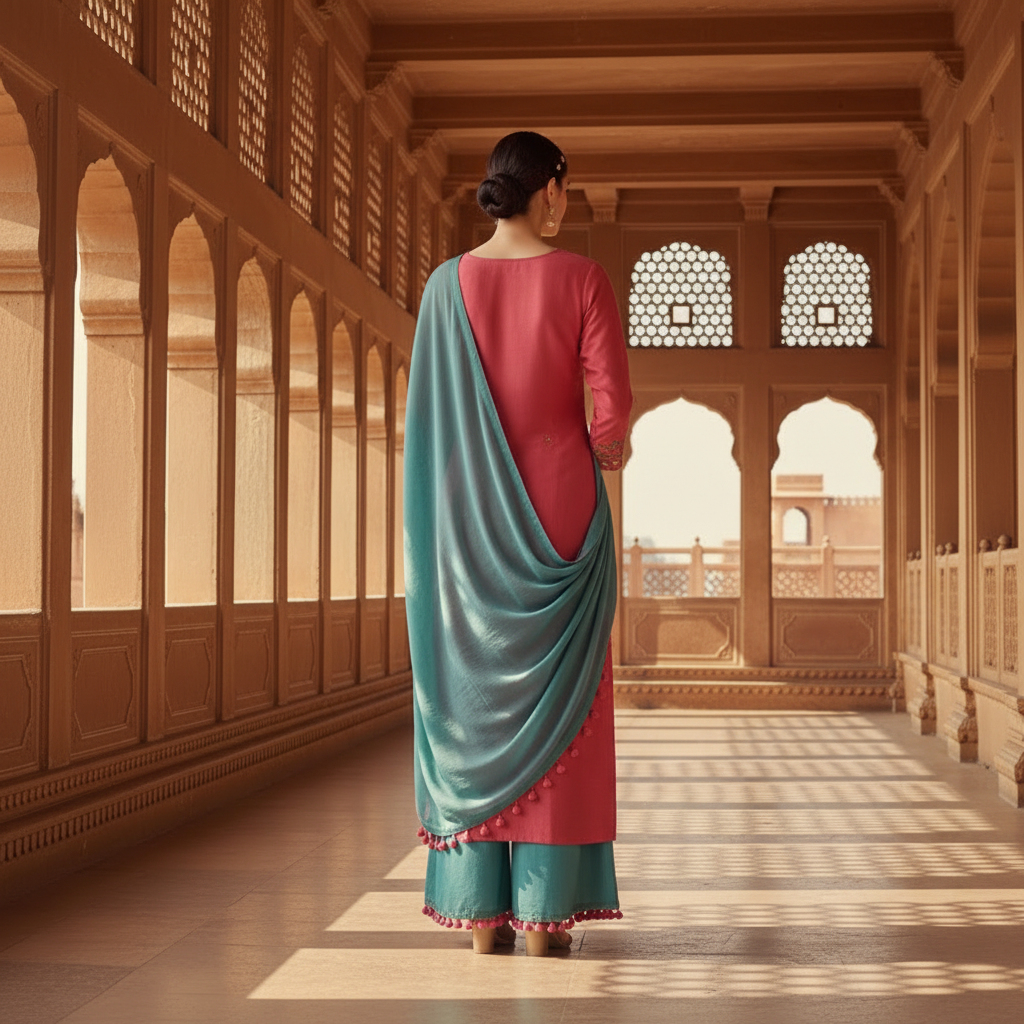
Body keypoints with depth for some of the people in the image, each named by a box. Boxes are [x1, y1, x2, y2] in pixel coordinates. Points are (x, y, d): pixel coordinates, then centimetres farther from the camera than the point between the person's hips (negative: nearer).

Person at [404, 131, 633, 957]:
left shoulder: (448, 284, 2)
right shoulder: (581, 279, -5)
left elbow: (428, 409, 2)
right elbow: (614, 402, -9)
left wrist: (447, 511, 13)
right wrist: (604, 449, 12)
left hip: (471, 515, 2)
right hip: (559, 506, -2)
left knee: (474, 699, 7)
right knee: (554, 698, 4)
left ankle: (480, 909, 9)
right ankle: (544, 909, 5)